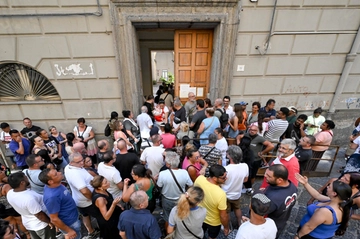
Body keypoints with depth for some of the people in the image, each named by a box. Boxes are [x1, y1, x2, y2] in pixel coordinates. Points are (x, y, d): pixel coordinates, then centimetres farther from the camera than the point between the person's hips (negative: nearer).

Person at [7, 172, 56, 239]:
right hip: (41, 225, -7)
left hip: (27, 224, 7)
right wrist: (49, 222, -10)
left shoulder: (9, 193, -15)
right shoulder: (29, 198, -38)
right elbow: (39, 215, -25)